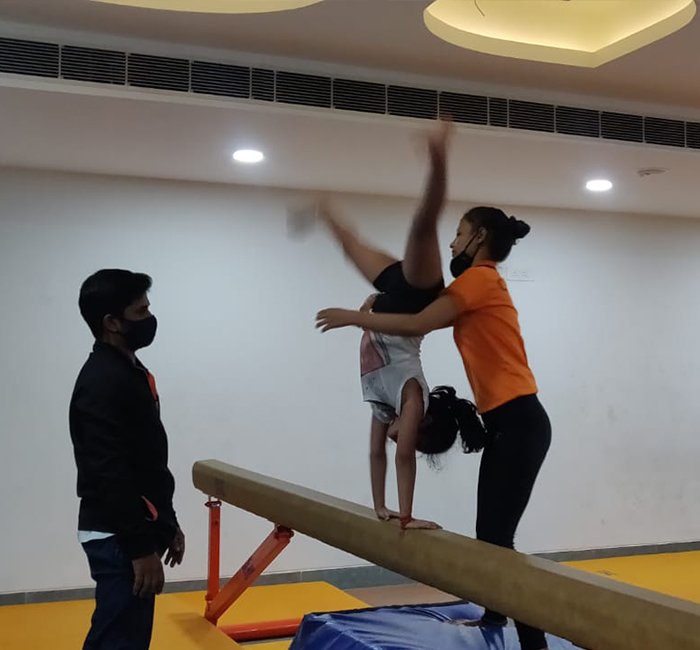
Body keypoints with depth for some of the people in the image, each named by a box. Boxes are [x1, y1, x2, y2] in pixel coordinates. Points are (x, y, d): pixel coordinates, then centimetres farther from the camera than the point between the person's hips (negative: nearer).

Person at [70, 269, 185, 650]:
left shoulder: (131, 372, 13)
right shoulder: (102, 382, -19)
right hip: (118, 538, -10)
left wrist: (167, 525, 20)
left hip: (136, 531, 10)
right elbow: (111, 476, -24)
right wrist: (141, 549, -23)